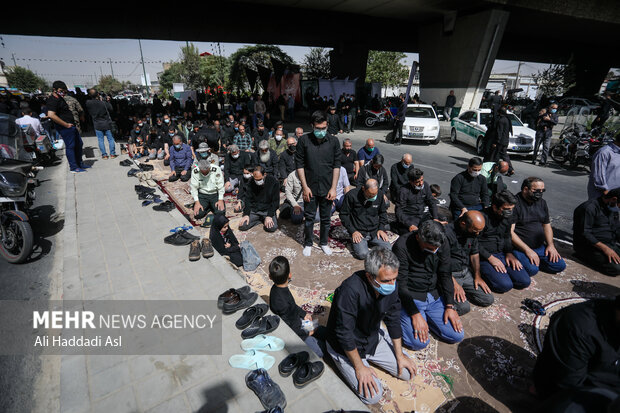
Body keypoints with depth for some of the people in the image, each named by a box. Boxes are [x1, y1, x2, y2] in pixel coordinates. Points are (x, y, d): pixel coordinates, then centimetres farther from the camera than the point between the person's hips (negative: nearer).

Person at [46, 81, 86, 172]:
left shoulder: (59, 98, 18)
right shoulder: (52, 100, -14)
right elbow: (51, 115, -26)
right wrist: (66, 124, -22)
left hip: (71, 125, 10)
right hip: (65, 127, -10)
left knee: (79, 144, 16)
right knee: (70, 146, -6)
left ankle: (79, 163, 28)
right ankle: (74, 167, 0)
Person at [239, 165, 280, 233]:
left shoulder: (273, 182, -9)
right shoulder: (251, 182, -1)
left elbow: (275, 201, -7)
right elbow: (247, 199, 2)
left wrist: (269, 216, -17)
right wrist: (246, 214, -11)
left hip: (268, 210, -2)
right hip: (253, 210, 3)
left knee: (271, 228, -27)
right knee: (242, 226, -17)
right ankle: (260, 219, 7)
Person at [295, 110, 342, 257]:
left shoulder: (333, 141, -1)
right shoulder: (304, 140, -5)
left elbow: (336, 166, 0)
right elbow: (300, 165, -3)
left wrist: (333, 188, -5)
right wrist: (305, 187, -8)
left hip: (327, 188, 1)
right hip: (310, 187, -1)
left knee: (326, 218, 12)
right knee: (309, 217, 9)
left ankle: (324, 242, 33)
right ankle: (308, 244, 29)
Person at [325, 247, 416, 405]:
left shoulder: (390, 286, -17)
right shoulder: (351, 290, -39)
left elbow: (393, 321, -2)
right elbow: (344, 334, -29)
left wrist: (400, 355, 2)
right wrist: (359, 367, -19)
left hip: (374, 337, 6)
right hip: (346, 345, -6)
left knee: (408, 372, 7)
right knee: (373, 396, -10)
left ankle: (368, 356, 24)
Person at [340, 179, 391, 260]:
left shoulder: (379, 194, 0)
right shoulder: (351, 195, -12)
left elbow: (383, 212, 16)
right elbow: (344, 215, -5)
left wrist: (381, 228, 3)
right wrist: (353, 231, -12)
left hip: (375, 232, 4)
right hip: (359, 232, -3)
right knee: (362, 254, -25)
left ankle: (370, 243, 13)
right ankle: (356, 243, 8)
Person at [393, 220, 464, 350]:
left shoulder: (442, 244, -4)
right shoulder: (402, 246, -21)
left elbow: (446, 275, 5)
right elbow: (400, 285, -19)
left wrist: (450, 306, -3)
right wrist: (415, 314, -22)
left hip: (435, 295, 5)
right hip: (410, 297, -5)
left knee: (458, 336, -4)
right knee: (419, 342, -20)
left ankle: (426, 317, 17)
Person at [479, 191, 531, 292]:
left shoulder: (507, 216, 5)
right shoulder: (483, 217, -19)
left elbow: (507, 236, 20)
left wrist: (509, 253, 5)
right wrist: (490, 258, -18)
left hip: (502, 254, 7)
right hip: (484, 256, -7)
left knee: (525, 281, -5)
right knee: (505, 285, -21)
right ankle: (484, 273, 5)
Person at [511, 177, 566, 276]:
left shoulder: (542, 202, 11)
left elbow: (547, 225, 19)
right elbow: (510, 232, -19)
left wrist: (550, 245, 4)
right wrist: (527, 250, -22)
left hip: (540, 247, 8)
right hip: (520, 248, -7)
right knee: (532, 269, -27)